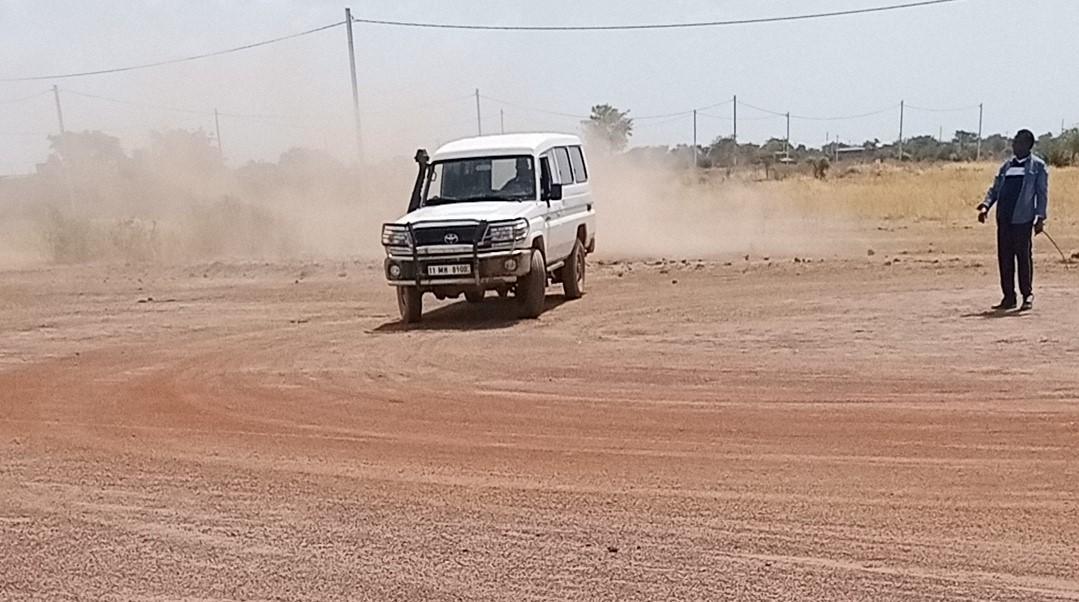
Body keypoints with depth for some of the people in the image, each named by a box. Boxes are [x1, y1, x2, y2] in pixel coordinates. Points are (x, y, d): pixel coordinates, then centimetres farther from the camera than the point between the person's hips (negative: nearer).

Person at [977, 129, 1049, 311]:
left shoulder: (1037, 166, 3)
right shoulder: (1007, 166, 17)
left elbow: (1042, 193, -1)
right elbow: (995, 189, 16)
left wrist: (1040, 217, -9)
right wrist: (985, 205, -2)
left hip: (1023, 219, -5)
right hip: (1004, 218, 5)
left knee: (1024, 256, -1)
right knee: (1004, 257, 6)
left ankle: (1027, 295, 9)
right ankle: (1009, 297, 13)